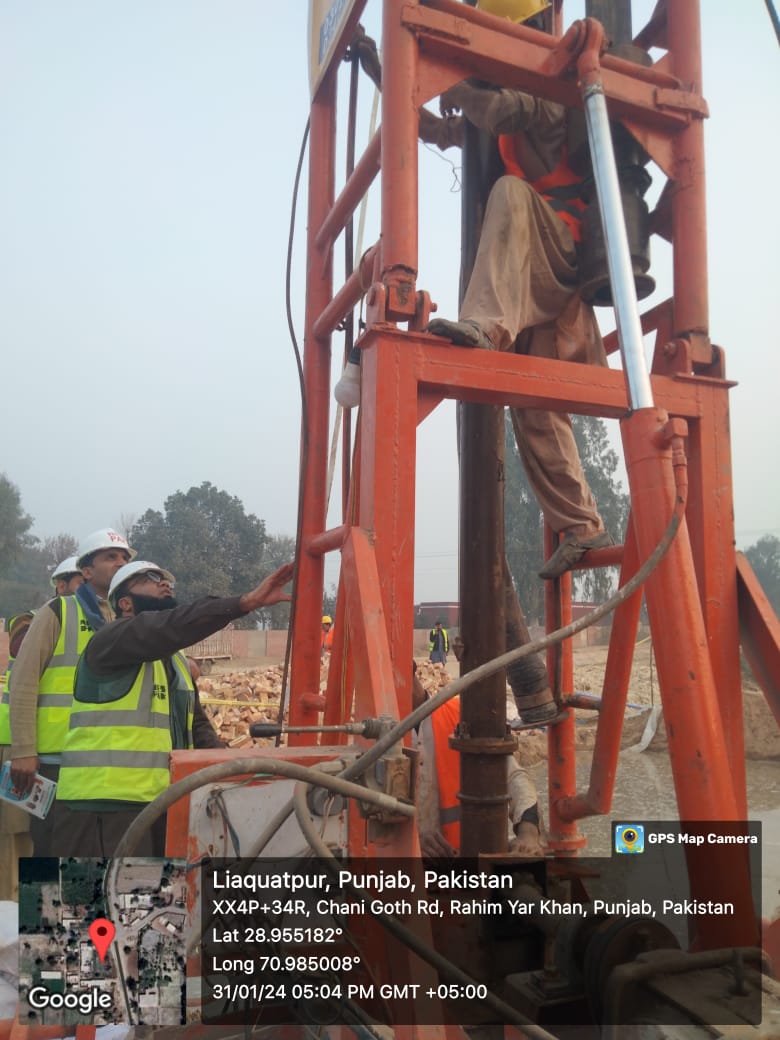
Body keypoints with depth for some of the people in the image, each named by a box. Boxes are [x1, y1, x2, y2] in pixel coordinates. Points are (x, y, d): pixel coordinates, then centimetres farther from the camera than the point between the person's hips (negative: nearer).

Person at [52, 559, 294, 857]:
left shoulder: (176, 660, 20)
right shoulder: (111, 639, -8)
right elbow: (174, 626, -27)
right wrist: (247, 601, -33)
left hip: (162, 803, 9)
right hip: (107, 804, -8)